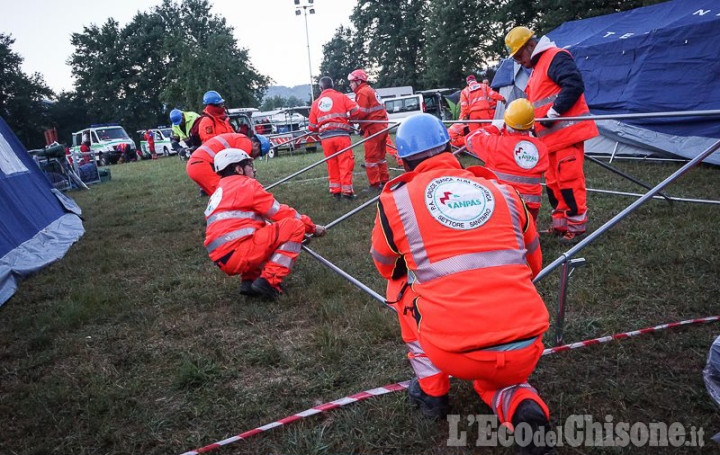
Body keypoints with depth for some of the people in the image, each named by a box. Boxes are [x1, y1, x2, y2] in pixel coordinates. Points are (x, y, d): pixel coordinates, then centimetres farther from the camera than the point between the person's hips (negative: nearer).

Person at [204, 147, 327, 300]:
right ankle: (269, 281, -14)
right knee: (295, 226, -8)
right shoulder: (246, 184, 0)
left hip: (223, 260, 9)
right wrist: (312, 227, 12)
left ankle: (249, 280, 13)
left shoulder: (220, 190, 26)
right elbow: (280, 212, 1)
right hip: (237, 252, -9)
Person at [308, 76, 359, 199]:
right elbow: (355, 110, -4)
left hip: (325, 138, 3)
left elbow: (312, 126, 13)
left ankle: (335, 190, 15)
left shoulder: (316, 103, 15)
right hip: (341, 135, -3)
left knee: (332, 164, 12)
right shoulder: (341, 97, 7)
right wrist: (349, 119, 15)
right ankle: (346, 190, 1)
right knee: (345, 163, 1)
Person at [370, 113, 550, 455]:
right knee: (494, 376, 38)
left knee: (400, 284, 23)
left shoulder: (396, 200, 3)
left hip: (456, 354, -3)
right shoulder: (503, 191, 11)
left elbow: (385, 267, 22)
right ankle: (520, 404, 6)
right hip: (527, 352, 4)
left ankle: (431, 389, 24)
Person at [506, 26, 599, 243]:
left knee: (568, 179, -8)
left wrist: (553, 113, -19)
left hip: (567, 132, -10)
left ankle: (577, 227, 2)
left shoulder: (556, 57, -7)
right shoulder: (536, 68, 24)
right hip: (550, 137, 10)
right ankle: (561, 224, 21)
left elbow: (575, 85, -20)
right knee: (552, 181, 12)